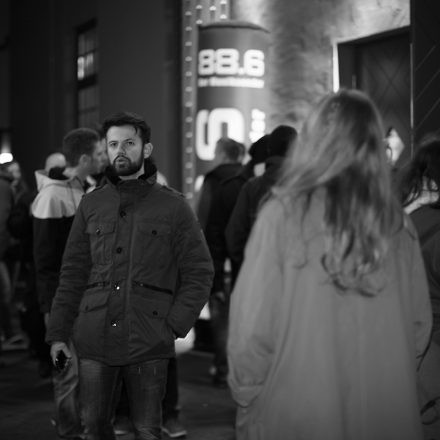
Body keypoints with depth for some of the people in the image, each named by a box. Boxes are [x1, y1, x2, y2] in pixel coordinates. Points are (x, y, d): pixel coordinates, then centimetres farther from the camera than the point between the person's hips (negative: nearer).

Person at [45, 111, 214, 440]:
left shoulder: (173, 206, 3)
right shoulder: (91, 205, 11)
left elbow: (200, 273, 3)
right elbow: (73, 274, 12)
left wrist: (175, 324, -8)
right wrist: (58, 333, 6)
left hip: (149, 343, -2)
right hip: (95, 340, 3)